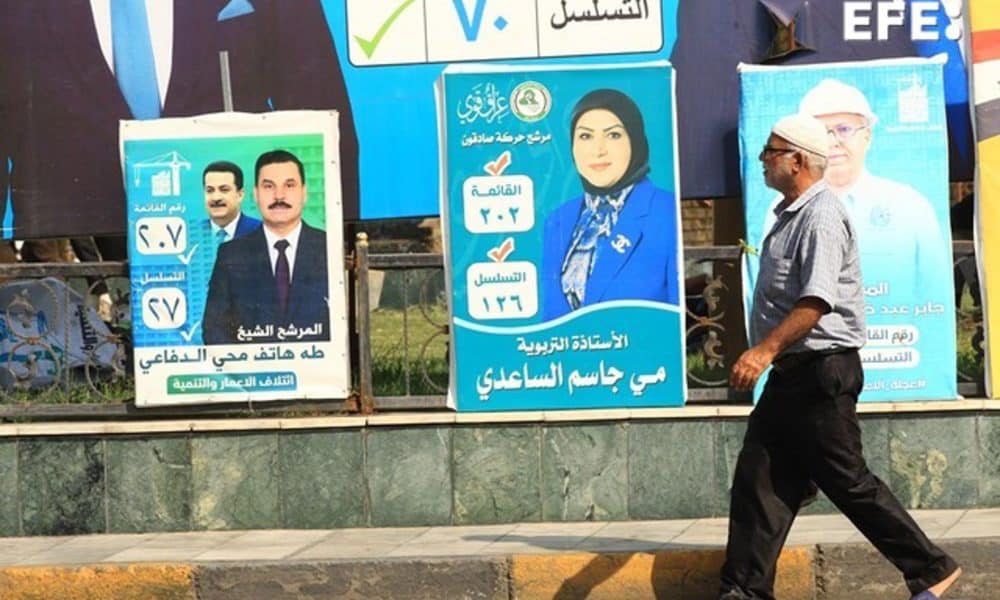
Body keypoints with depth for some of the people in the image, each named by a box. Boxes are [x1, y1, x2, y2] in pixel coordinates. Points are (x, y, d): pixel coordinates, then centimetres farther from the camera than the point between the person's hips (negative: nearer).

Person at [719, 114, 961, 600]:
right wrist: (769, 355, 21)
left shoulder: (822, 218, -16)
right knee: (757, 478, 6)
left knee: (845, 480, -2)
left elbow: (817, 301, -28)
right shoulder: (790, 214, 15)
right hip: (792, 373, 10)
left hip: (822, 372, -10)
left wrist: (766, 349, -35)